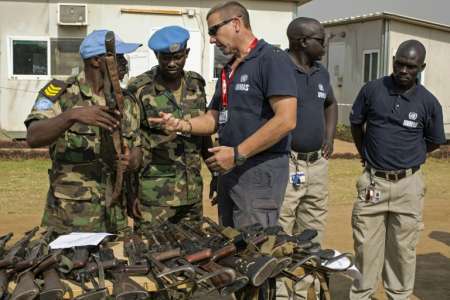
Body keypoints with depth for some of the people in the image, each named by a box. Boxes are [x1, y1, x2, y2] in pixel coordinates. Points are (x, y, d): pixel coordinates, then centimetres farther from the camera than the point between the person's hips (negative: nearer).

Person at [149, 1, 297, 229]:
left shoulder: (272, 59, -10)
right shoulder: (229, 70, 18)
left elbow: (286, 120, -20)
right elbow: (214, 118, 19)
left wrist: (237, 154, -19)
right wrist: (182, 125, -2)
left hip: (260, 170, -8)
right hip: (229, 170, 9)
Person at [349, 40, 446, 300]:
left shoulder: (429, 103, -4)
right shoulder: (372, 90, -2)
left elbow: (434, 142, 10)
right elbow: (356, 124, 13)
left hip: (409, 183, 0)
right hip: (373, 181, 1)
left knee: (403, 247, 9)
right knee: (366, 245, 5)